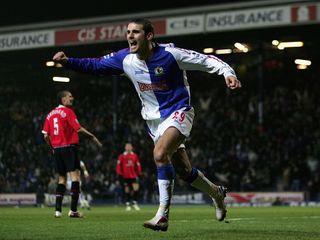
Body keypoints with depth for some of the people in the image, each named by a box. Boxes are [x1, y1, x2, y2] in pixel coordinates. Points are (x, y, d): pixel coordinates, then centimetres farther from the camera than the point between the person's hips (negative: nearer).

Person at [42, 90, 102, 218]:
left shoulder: (50, 114, 13)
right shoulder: (68, 112, -6)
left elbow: (46, 136, 10)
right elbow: (78, 128, -15)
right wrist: (92, 136, -8)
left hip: (56, 149, 7)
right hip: (69, 147, -7)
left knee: (61, 178, 13)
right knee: (75, 175, -7)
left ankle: (58, 209, 7)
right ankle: (73, 210, -15)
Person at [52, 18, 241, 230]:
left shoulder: (170, 54, -19)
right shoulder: (125, 59, -5)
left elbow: (206, 60, -13)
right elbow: (95, 65, 4)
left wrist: (228, 72, -27)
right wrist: (68, 61, -9)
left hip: (178, 113, -6)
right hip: (154, 119, 6)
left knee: (160, 153, -29)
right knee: (183, 171, 10)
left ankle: (163, 215, -25)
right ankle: (216, 192, 39)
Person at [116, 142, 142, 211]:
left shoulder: (135, 156, 9)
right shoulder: (122, 156, 1)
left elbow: (138, 165, 13)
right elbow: (118, 165, 0)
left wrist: (139, 174, 9)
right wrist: (119, 174, -7)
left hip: (133, 176, 2)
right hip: (125, 176, -2)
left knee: (136, 188, -11)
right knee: (127, 190, 4)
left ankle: (134, 203, 1)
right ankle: (127, 204, 13)